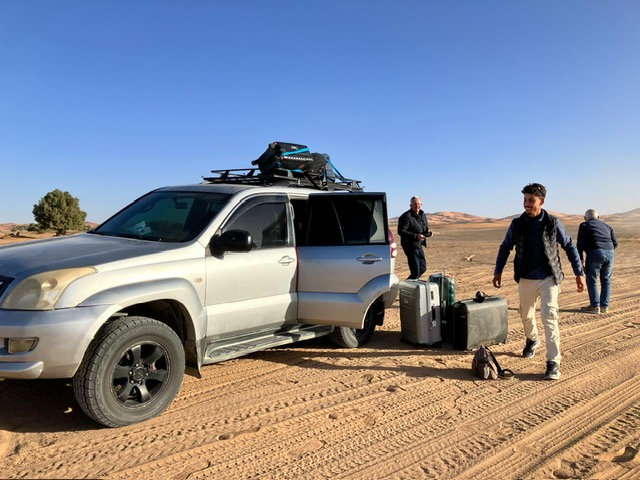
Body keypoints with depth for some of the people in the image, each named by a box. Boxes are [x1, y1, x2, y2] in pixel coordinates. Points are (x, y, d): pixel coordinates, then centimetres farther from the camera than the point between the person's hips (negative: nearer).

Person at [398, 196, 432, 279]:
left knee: (423, 268, 17)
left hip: (419, 245, 9)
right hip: (410, 246, -9)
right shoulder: (406, 216, -15)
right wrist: (416, 236, -27)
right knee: (416, 271, -9)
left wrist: (428, 232, -2)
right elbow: (401, 231, -21)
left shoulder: (423, 215, 12)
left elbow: (425, 229, 23)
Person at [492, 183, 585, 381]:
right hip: (526, 279, 3)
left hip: (549, 278, -3)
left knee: (549, 317, -13)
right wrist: (498, 271, 3)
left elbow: (569, 246, 2)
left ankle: (553, 362, -6)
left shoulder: (553, 223, -7)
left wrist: (579, 273, 0)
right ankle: (532, 340, 47)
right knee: (526, 315, 17)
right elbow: (505, 247, 8)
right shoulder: (517, 224, -2)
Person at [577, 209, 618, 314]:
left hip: (595, 253, -5)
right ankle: (604, 306, 15)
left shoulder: (584, 225, 11)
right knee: (606, 280, 14)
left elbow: (580, 243, 2)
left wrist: (581, 258, 6)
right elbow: (615, 243, 16)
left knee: (592, 280, 3)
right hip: (609, 253, 5)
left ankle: (595, 306, 1)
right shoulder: (606, 226, 24)